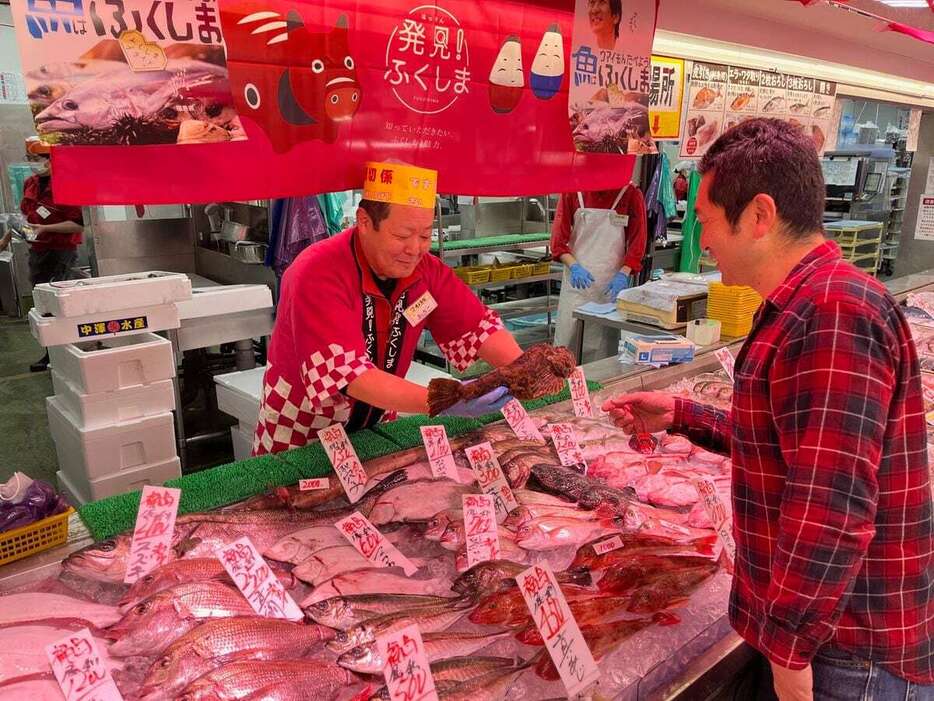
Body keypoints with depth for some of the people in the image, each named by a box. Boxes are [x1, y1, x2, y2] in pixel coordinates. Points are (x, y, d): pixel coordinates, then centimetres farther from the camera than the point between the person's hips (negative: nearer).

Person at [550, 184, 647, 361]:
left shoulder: (631, 195, 0)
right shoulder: (572, 192, 1)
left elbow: (638, 242, -2)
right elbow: (558, 239, -1)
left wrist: (623, 274, -16)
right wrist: (574, 266, -17)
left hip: (612, 284, 0)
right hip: (578, 281, 0)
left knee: (606, 344, 2)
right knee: (568, 341, 0)